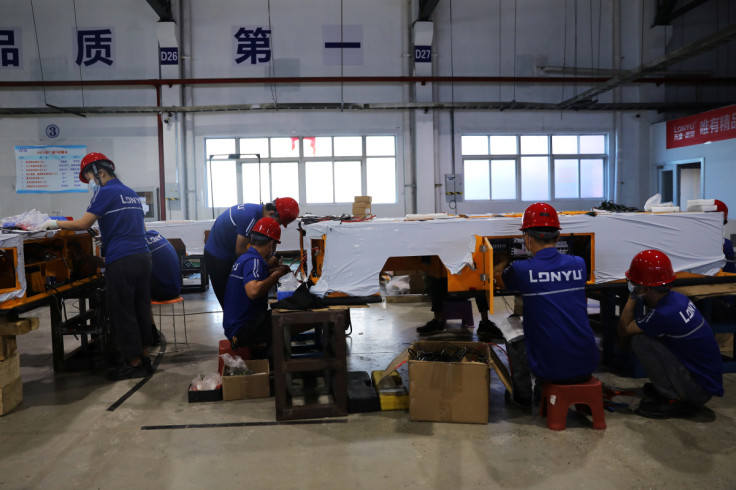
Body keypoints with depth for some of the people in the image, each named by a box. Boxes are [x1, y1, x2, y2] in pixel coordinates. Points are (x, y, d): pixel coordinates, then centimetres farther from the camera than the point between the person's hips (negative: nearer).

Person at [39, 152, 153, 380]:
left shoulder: (105, 192, -6)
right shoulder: (131, 193, 18)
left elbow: (83, 224, -12)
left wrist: (55, 223, 2)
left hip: (121, 261, -8)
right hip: (143, 256, 8)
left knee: (122, 312, 2)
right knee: (141, 308, 13)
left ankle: (134, 364, 9)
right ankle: (144, 358, 20)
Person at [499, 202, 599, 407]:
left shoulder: (522, 270, -12)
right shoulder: (578, 264, 0)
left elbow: (502, 281, 13)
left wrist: (503, 264, 37)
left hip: (550, 370, -3)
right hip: (587, 366, 4)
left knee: (514, 343, 27)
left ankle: (522, 396, 40)